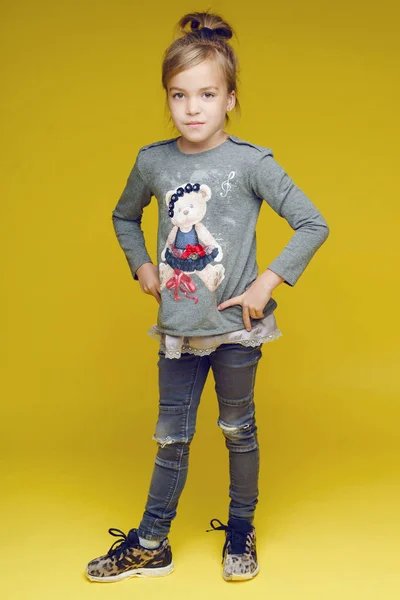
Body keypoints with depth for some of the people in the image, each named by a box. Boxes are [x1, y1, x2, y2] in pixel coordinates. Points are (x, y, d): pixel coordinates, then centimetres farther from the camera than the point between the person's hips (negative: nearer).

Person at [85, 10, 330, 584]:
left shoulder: (251, 163, -12)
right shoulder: (153, 161, -1)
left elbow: (313, 224, -10)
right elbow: (124, 217, 19)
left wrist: (269, 282, -15)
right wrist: (143, 267, 6)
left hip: (236, 326, -3)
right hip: (177, 328, 3)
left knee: (238, 429, 14)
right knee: (171, 438, 13)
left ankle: (241, 530, 34)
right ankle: (151, 544, 26)